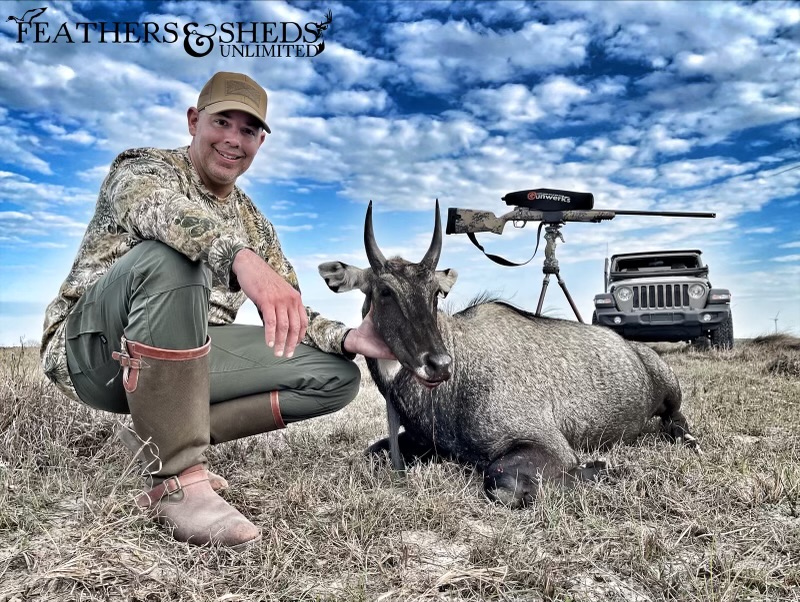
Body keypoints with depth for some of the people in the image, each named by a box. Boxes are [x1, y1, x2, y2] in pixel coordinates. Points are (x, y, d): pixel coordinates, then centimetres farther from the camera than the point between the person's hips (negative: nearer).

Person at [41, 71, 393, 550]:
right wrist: (241, 258, -49)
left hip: (182, 360, 6)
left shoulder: (255, 224, 14)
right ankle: (177, 480, -31)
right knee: (170, 256, -36)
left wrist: (350, 338, -11)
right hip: (94, 348, -5)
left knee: (337, 376, -8)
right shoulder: (143, 166, -2)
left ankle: (160, 436, -9)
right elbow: (158, 209, -29)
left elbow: (290, 320, 9)